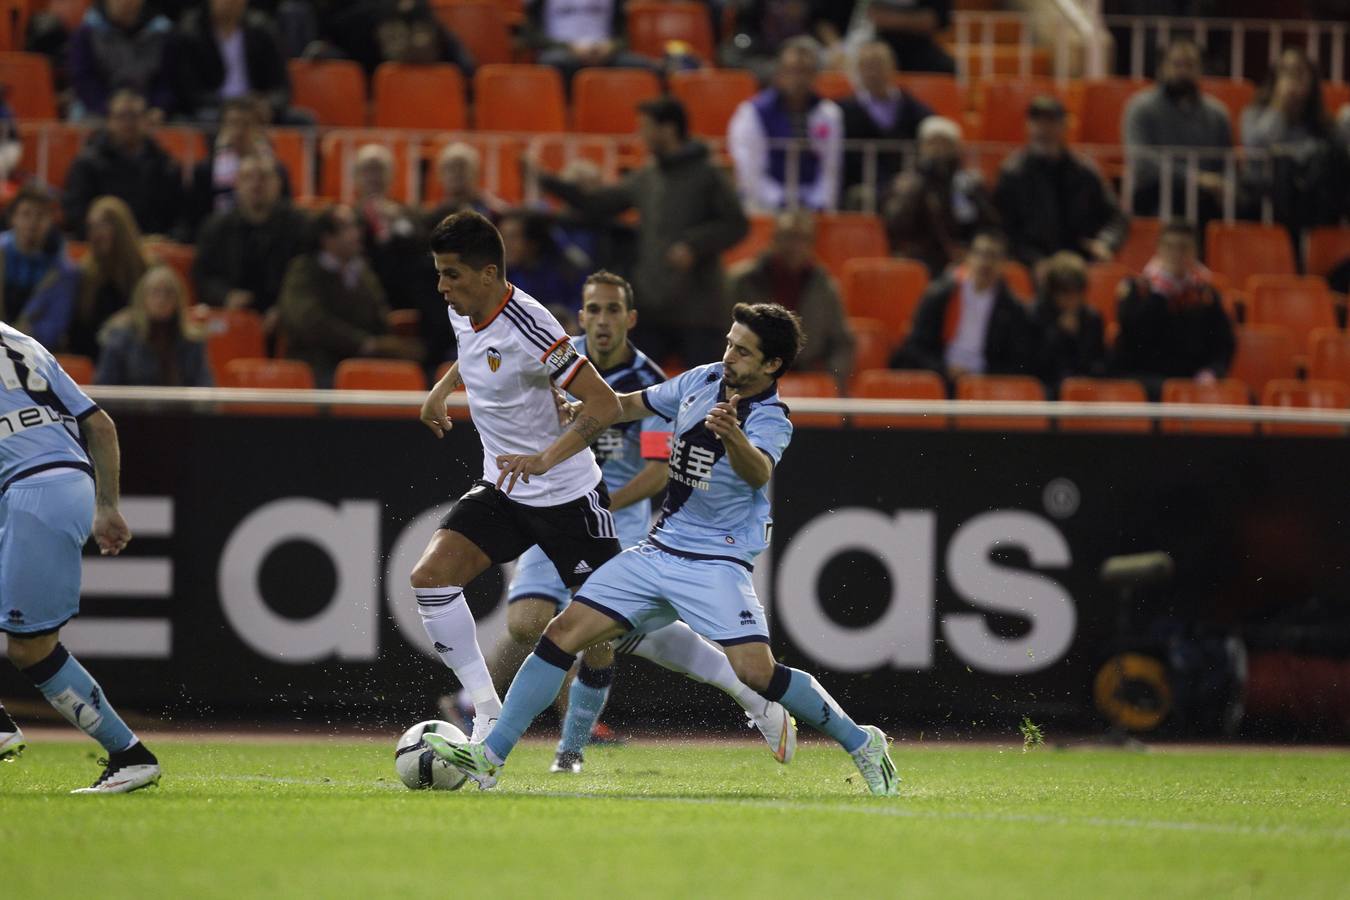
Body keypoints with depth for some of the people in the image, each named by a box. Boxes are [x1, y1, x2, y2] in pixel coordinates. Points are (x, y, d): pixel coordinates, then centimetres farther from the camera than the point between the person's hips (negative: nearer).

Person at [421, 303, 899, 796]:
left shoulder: (770, 420, -15)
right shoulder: (704, 379, 3)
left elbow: (757, 473, -38)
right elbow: (633, 404, 21)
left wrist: (732, 436, -58)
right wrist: (576, 411, 9)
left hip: (716, 563, -6)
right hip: (658, 549, 6)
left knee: (756, 671, -21)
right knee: (564, 632, -4)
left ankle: (861, 744, 1)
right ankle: (488, 757, -1)